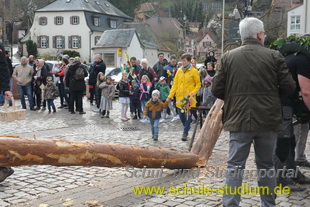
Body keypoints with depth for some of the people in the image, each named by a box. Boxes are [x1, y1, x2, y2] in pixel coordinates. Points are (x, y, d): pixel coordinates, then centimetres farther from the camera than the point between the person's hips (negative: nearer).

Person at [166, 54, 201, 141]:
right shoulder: (179, 71, 10)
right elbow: (175, 84, 11)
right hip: (179, 97, 4)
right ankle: (187, 128, 32)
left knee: (188, 115, -7)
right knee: (181, 115, 8)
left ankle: (185, 133, 0)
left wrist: (193, 93, -14)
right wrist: (170, 96, 5)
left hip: (189, 98, -4)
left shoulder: (194, 71, -2)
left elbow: (198, 84, 1)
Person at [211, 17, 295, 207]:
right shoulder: (274, 56, -2)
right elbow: (289, 87, -3)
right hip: (268, 120, 0)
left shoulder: (228, 57, 1)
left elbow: (217, 90, -1)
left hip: (239, 120, 0)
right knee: (267, 165, 14)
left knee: (235, 166, 5)